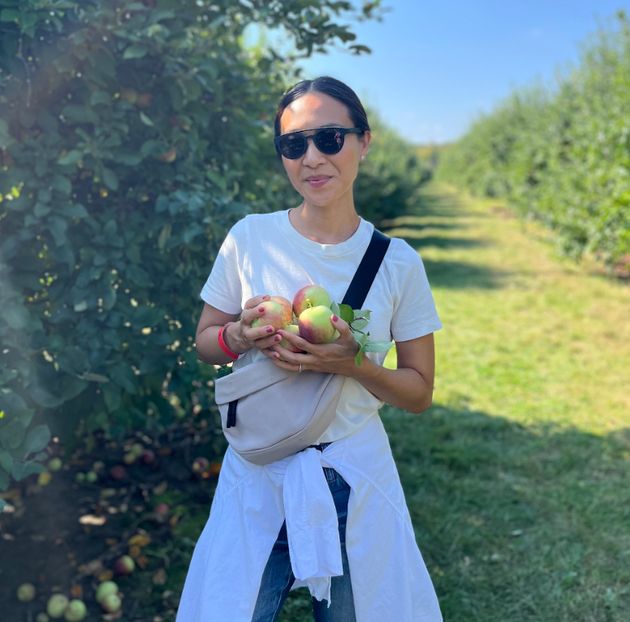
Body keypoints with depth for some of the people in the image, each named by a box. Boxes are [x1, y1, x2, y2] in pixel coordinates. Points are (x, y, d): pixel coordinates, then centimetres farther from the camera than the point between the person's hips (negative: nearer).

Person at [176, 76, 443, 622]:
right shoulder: (249, 238, -6)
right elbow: (205, 342, 6)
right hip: (257, 473, 0)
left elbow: (419, 393, 0)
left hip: (355, 473, 0)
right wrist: (240, 337, -16)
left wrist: (353, 364, -19)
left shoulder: (398, 263, -6)